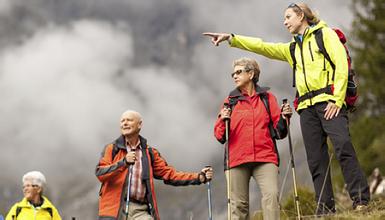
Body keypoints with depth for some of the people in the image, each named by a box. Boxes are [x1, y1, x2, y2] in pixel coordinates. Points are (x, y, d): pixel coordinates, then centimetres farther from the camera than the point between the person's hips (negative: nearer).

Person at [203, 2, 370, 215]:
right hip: (307, 107, 7)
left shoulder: (325, 34, 7)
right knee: (316, 161, -1)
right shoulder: (293, 48, 27)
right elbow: (262, 46, 26)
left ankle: (361, 201, -23)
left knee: (343, 147, -22)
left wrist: (336, 99, -14)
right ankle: (325, 209, -2)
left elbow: (341, 64, -4)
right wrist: (230, 38, 17)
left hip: (328, 101, -7)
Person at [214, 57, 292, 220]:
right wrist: (223, 121, -11)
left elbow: (279, 132, 11)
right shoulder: (230, 101, 14)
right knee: (238, 203, -1)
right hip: (237, 159, 1)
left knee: (271, 195, -20)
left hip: (265, 158, -1)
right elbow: (220, 136, 9)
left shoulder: (267, 98, 13)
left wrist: (284, 118, -8)